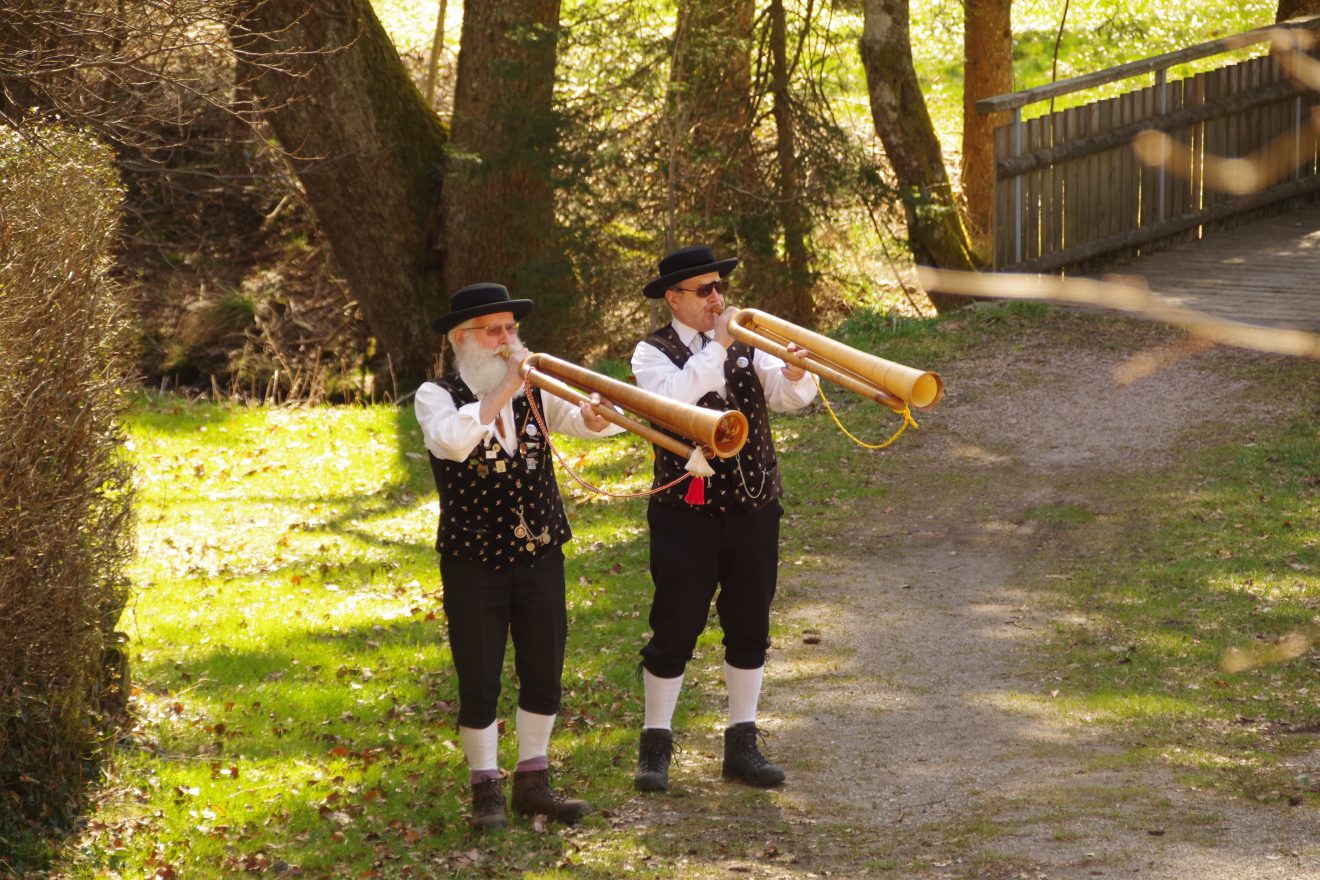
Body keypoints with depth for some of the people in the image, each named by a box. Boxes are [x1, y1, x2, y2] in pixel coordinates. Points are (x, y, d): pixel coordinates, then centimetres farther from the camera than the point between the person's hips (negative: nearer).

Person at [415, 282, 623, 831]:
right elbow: (453, 438, -27)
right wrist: (505, 389, -25)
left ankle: (533, 783, 21)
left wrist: (598, 412, -27)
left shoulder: (536, 390, 8)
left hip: (540, 555, 4)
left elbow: (592, 421, -4)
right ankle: (486, 791, 12)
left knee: (544, 677, 9)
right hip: (473, 561, -4)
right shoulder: (436, 396, -5)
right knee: (479, 684, 1)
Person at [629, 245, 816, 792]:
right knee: (675, 629, -1)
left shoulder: (745, 345, 10)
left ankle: (742, 747, 16)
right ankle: (655, 748, 8)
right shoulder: (654, 353, -2)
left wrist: (795, 371, -26)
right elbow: (672, 398, -23)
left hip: (754, 508, 4)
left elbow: (786, 397, -4)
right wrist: (718, 347, -21)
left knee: (749, 630, 8)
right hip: (688, 511, -4)